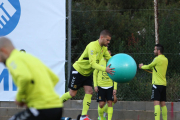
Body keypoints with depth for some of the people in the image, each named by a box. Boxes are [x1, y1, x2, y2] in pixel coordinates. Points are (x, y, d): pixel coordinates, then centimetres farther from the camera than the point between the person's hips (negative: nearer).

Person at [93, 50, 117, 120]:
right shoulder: (99, 61, -1)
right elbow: (95, 74, 7)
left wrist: (115, 88, 0)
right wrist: (95, 85, -1)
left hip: (110, 86, 1)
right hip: (100, 86, -1)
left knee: (110, 103, -7)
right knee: (101, 104, -4)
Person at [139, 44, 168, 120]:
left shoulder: (157, 59, -11)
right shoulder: (165, 60, 13)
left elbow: (149, 66, 2)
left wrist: (142, 67, 21)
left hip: (157, 83, -8)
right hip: (164, 84, 8)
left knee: (156, 102, -13)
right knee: (163, 103, 10)